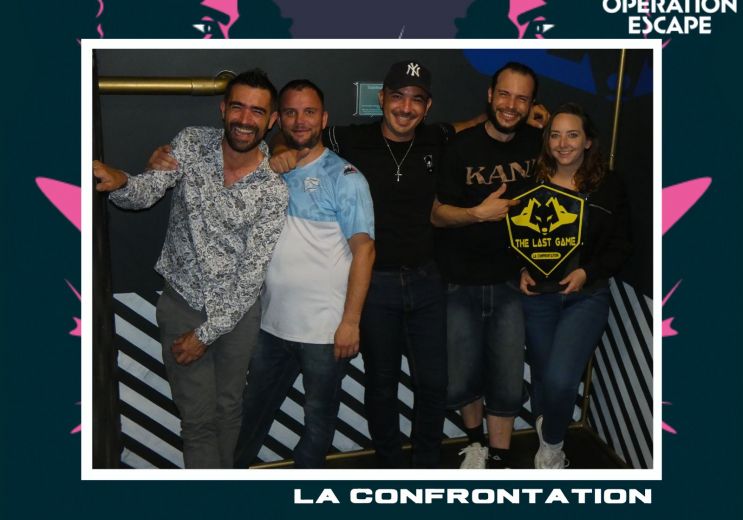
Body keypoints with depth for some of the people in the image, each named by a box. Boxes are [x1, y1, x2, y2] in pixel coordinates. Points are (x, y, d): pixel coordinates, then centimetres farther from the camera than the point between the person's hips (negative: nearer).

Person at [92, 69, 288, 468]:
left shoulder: (273, 191, -14)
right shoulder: (192, 143, -9)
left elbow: (251, 273, -15)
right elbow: (146, 192, -19)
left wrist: (207, 333, -16)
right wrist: (120, 182, -44)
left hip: (237, 309, 0)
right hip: (182, 303, 0)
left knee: (229, 408, 17)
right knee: (197, 417, 4)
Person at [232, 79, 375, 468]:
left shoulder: (343, 178, -7)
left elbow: (363, 250, -12)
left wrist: (350, 321, -16)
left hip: (325, 331, -5)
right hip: (271, 326, 5)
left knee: (318, 418, 12)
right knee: (252, 414, 19)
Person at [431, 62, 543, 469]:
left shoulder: (535, 142, 0)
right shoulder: (462, 146, -9)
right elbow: (437, 214, -7)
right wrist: (478, 213, -24)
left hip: (510, 283, 2)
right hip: (460, 284, -2)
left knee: (508, 385, 2)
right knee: (459, 383, 4)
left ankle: (498, 459, 21)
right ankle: (475, 440, 34)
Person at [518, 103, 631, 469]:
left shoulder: (609, 186, -3)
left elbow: (620, 245, 0)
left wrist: (587, 272, -14)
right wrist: (522, 271, -8)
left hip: (586, 297, -2)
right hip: (537, 295, 2)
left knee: (560, 380, -18)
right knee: (541, 376, 13)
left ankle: (551, 448, 12)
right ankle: (547, 451, 39)